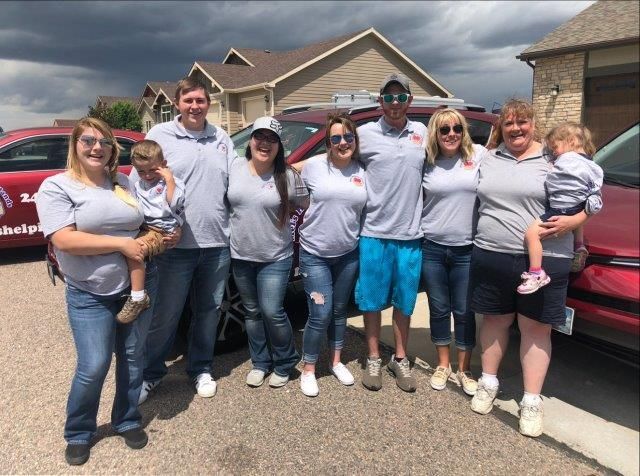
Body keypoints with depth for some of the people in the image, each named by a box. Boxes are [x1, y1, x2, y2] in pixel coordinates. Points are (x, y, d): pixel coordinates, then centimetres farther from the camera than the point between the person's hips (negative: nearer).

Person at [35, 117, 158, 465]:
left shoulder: (124, 183, 7)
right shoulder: (56, 186, -7)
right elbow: (64, 240, -19)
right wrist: (121, 244, -20)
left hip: (139, 285, 4)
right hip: (89, 295, -4)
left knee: (132, 358, 12)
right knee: (93, 367, -4)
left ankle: (127, 421, 32)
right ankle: (78, 433, 22)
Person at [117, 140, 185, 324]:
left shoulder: (173, 182, -1)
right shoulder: (137, 186, 20)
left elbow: (174, 204, -17)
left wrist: (169, 179, -16)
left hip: (163, 230, -9)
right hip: (144, 228, 9)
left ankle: (138, 298, -24)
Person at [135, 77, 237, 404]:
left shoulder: (221, 138, 11)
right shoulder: (160, 135, -1)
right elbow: (138, 184, -3)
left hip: (217, 243, 4)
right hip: (175, 245, -4)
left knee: (208, 311, 15)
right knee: (165, 314, 6)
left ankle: (200, 369, 33)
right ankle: (151, 373, 26)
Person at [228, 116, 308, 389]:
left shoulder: (287, 176, -8)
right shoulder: (235, 167, 0)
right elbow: (225, 201, 13)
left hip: (275, 258, -3)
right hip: (241, 256, 4)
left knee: (272, 312, -4)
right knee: (252, 312, 15)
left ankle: (285, 363, 20)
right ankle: (260, 363, 32)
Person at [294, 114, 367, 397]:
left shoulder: (362, 171, 2)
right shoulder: (313, 166, -7)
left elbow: (367, 209, 12)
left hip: (348, 254, 4)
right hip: (315, 254, -3)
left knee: (339, 311, 16)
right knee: (320, 314, -4)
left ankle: (336, 362, 35)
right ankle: (308, 370, 16)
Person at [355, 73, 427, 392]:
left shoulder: (422, 133, 7)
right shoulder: (365, 133, -2)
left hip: (410, 234, 3)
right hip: (374, 233, -2)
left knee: (404, 302, 13)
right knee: (372, 300, 8)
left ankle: (400, 359, 29)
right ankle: (373, 359, 25)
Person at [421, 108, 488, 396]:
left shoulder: (479, 155, -1)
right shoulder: (426, 164, 3)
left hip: (467, 249, -1)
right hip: (432, 248, 1)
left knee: (464, 311, 8)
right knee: (439, 309, 12)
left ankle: (464, 369, 25)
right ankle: (442, 365, 29)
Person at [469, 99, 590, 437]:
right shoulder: (488, 160, 11)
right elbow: (476, 200, 21)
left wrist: (571, 222, -15)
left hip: (543, 260, -3)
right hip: (490, 257, 3)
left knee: (535, 328, 6)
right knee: (495, 320, 14)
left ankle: (532, 401, 17)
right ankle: (489, 382, 31)